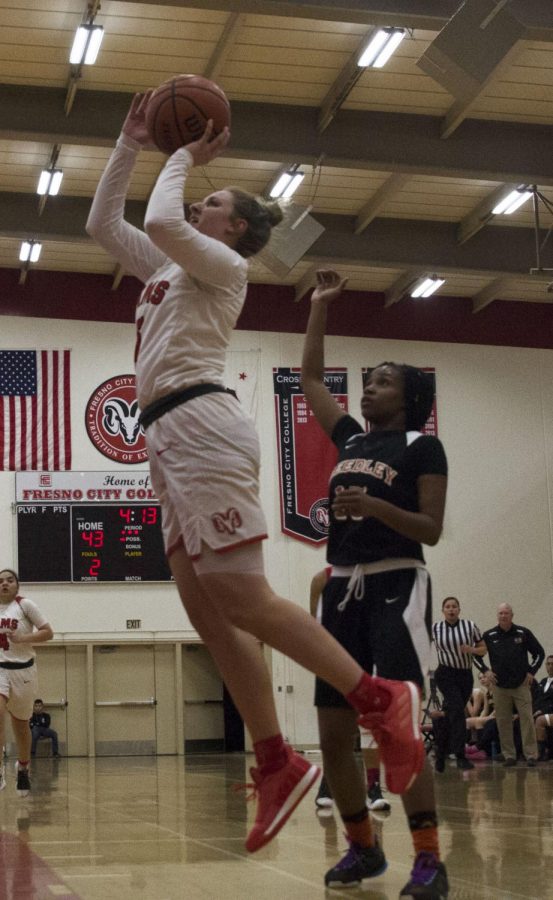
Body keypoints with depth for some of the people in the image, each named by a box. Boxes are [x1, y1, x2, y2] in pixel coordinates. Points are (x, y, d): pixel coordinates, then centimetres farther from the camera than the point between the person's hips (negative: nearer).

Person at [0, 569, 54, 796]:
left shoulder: (24, 605, -5)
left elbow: (48, 632, -7)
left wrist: (22, 638, -18)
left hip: (22, 670, -1)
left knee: (20, 724, 12)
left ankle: (23, 768, 34)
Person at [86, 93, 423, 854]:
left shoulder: (223, 264, 3)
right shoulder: (171, 268, 27)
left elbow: (159, 221, -15)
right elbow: (102, 222, 30)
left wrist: (182, 159, 2)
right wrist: (131, 142, 24)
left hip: (199, 423, -9)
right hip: (172, 436, 9)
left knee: (239, 598, -17)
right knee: (207, 610, 0)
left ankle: (381, 699, -14)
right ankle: (277, 764, 1)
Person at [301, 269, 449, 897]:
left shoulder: (422, 448, 0)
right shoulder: (349, 439, 17)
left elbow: (431, 530, -7)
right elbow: (310, 379, 24)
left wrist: (374, 505, -22)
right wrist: (320, 305, 24)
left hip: (396, 588, -7)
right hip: (343, 589, 7)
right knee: (333, 733, 4)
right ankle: (363, 847, 18)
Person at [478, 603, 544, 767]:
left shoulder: (523, 633, 1)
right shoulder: (489, 636, 3)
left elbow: (539, 653, 10)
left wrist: (531, 672, 2)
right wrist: (485, 670, 2)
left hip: (521, 684, -1)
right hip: (499, 686, 1)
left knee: (527, 719, -6)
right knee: (503, 722, 3)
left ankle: (531, 755, -3)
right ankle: (509, 755, 9)